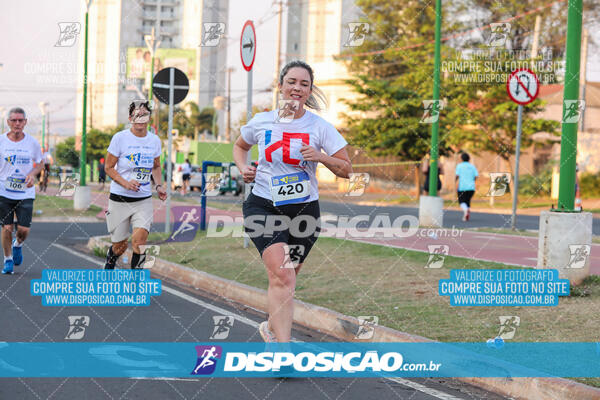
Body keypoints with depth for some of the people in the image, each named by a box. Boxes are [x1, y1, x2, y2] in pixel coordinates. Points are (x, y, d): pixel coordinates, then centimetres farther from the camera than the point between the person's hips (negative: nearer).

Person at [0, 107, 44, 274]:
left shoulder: (32, 143, -1)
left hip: (26, 193, 0)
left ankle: (18, 244, 30)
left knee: (24, 229, -5)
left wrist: (33, 174, -8)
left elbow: (40, 163, 12)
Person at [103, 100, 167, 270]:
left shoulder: (155, 140, 4)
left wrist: (158, 186, 2)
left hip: (144, 200, 2)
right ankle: (109, 265, 42)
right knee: (120, 246, 7)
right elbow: (108, 167, -4)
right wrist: (126, 183, -19)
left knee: (139, 240, -19)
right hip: (119, 199, -2)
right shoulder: (120, 138, -8)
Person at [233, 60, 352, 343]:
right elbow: (240, 146, 21)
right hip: (263, 206, -2)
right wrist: (243, 168, 1)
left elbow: (346, 170, 1)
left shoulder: (320, 127, -2)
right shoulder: (262, 121, 0)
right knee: (281, 276, -22)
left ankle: (272, 327, 43)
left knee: (286, 277, 14)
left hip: (304, 209, 2)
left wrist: (321, 157, -17)